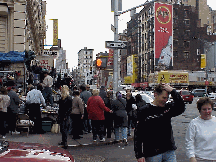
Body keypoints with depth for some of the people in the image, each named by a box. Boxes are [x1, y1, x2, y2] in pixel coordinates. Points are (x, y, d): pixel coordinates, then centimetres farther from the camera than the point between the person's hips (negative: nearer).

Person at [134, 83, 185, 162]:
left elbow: (181, 108, -13)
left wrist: (172, 91, -15)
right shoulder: (144, 111, -5)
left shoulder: (168, 107, 5)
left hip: (169, 152, 3)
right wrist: (139, 155, -9)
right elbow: (138, 134, -5)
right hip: (152, 154, -3)